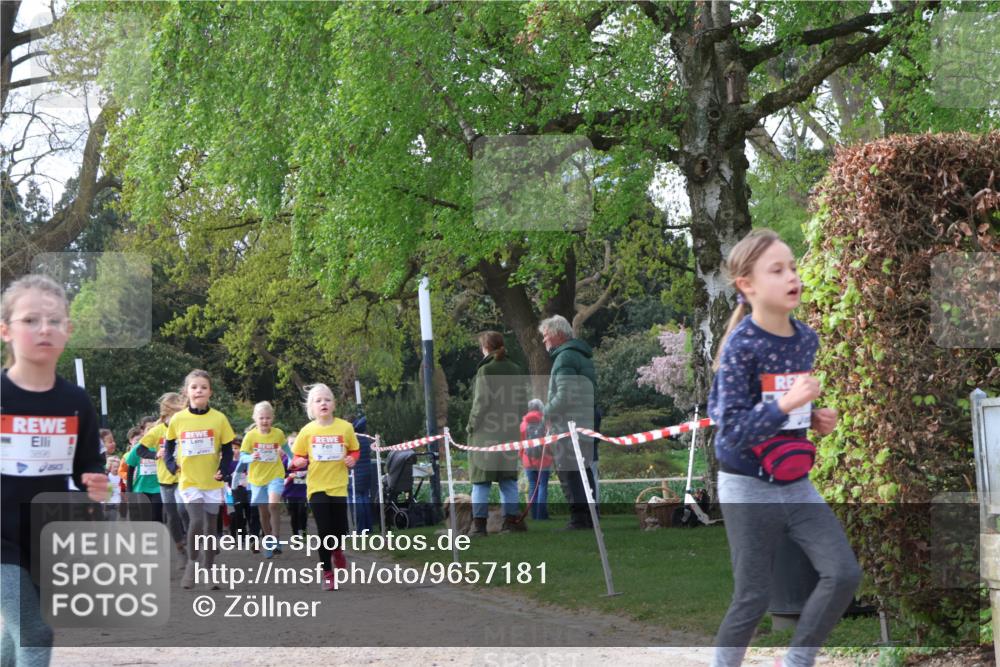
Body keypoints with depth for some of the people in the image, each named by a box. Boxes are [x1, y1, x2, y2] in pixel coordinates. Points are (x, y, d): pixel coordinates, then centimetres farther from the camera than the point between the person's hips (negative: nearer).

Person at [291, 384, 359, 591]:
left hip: (338, 485, 1)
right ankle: (327, 572, 13)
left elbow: (355, 450, 10)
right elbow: (298, 456, 6)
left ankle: (337, 549, 40)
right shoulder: (307, 431, -4)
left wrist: (352, 459, -11)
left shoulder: (345, 427, -4)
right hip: (316, 486, -1)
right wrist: (299, 462, -16)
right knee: (324, 530, -3)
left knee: (340, 528, 2)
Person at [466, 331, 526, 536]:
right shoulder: (516, 370, 9)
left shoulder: (485, 370, -11)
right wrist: (513, 422, 15)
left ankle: (479, 524, -3)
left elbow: (481, 403, -13)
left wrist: (472, 426, -3)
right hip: (510, 432, 6)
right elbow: (521, 400, 12)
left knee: (481, 480, -1)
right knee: (508, 479, 11)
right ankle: (511, 519, 10)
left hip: (486, 433, -6)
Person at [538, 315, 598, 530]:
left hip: (569, 425, -10)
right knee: (584, 470, 14)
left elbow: (564, 397, -21)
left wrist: (545, 412, -8)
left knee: (569, 473, -8)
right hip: (586, 423, 10)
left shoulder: (565, 357, -12)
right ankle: (590, 518, 19)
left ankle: (579, 518, -11)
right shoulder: (582, 356, 20)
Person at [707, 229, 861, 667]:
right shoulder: (741, 347, -18)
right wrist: (785, 404, -31)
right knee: (753, 597, 1)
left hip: (796, 483, 6)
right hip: (748, 488, -6)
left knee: (844, 574, -4)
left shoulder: (807, 339, 2)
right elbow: (732, 430, -22)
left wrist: (815, 420, 0)